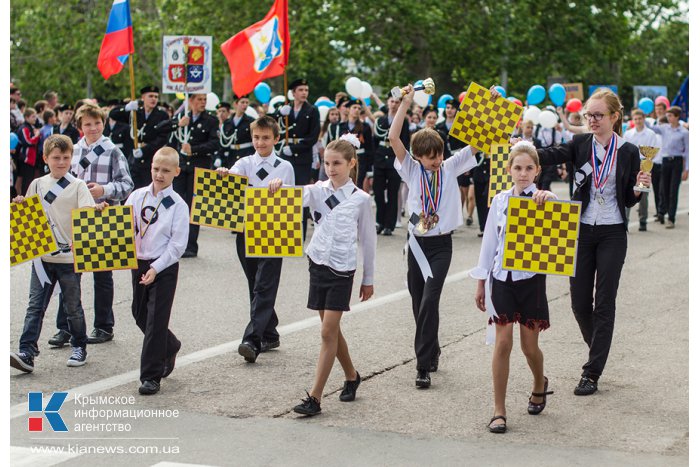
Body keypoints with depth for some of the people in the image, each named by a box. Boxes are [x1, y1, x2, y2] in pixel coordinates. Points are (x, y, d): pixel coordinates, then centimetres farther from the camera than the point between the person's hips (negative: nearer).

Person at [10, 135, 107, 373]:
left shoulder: (77, 186, -1)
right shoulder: (37, 185, 9)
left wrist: (97, 209, -36)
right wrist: (20, 205, -5)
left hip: (69, 256, -3)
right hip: (42, 255, 3)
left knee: (72, 306, 9)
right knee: (35, 305, -4)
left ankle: (79, 347, 25)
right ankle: (26, 353, -9)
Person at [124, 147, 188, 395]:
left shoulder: (178, 205, -7)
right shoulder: (137, 196, 4)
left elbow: (178, 245, -10)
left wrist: (156, 268, -17)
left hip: (164, 267, -5)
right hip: (138, 263, 5)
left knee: (156, 320, -4)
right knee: (140, 314, 15)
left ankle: (151, 376, 3)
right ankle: (170, 348, 40)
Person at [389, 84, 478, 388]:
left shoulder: (451, 167, 2)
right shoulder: (412, 170, 2)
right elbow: (393, 138, -9)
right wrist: (406, 103, -9)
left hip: (441, 244, -2)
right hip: (417, 242, 2)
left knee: (429, 301, -14)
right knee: (418, 302, 10)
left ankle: (424, 365, -11)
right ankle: (431, 353, 29)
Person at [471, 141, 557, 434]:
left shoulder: (544, 200, -3)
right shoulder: (499, 201, 4)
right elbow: (490, 241, 10)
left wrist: (548, 199, -41)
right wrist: (481, 282, 11)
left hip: (531, 278, -1)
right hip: (502, 278, 1)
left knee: (529, 345, 7)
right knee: (503, 342, -5)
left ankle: (539, 384, 40)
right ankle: (499, 410, 2)